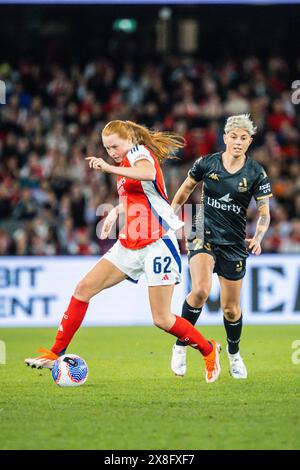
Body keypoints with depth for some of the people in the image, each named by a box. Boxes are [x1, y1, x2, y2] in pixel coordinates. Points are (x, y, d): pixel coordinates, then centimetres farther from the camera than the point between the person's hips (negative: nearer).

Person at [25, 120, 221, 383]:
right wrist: (116, 211, 24)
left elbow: (148, 173, -34)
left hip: (157, 244, -9)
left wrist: (109, 168, -42)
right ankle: (56, 354, 0)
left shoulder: (139, 152, -7)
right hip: (130, 245, 9)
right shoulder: (127, 163, 18)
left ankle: (208, 350, 18)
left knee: (162, 319, -7)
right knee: (84, 288, -3)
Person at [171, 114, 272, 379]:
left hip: (234, 244, 1)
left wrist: (257, 238, -22)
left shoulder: (256, 173, -5)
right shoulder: (207, 164, -5)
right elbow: (185, 190, 13)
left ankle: (234, 354, 36)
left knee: (231, 308, 7)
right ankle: (181, 346, -9)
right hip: (204, 236, -1)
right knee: (201, 290, -27)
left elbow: (264, 213, -4)